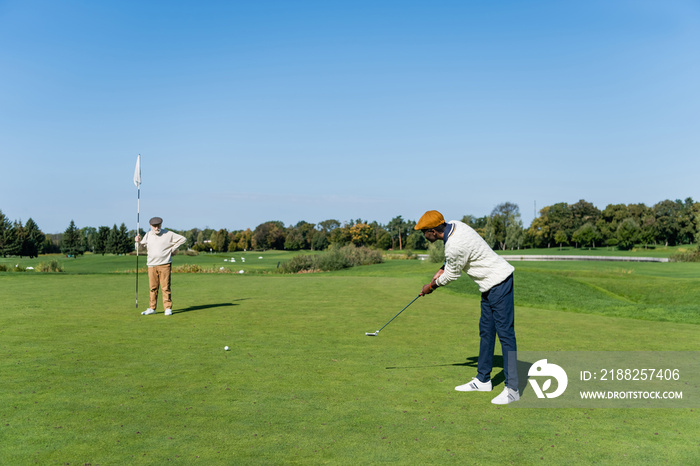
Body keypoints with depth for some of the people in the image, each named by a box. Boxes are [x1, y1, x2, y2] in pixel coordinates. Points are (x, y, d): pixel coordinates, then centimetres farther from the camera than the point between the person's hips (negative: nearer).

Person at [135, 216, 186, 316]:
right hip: (151, 265, 3)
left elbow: (182, 239, 5)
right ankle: (152, 308, 12)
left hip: (164, 264, -3)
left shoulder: (168, 234, 1)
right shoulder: (148, 235, 12)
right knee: (153, 287, 5)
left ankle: (168, 308, 0)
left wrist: (173, 249, 2)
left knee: (165, 287, -5)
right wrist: (138, 241, -7)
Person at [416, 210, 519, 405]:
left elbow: (452, 275, -10)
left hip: (499, 283, -11)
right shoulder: (453, 225, 1)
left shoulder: (454, 246, -27)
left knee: (505, 333, -9)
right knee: (486, 331, 14)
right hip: (490, 285, 11)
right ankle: (483, 380, 24)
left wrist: (432, 286, 7)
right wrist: (442, 268, 11)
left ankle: (512, 389, -6)